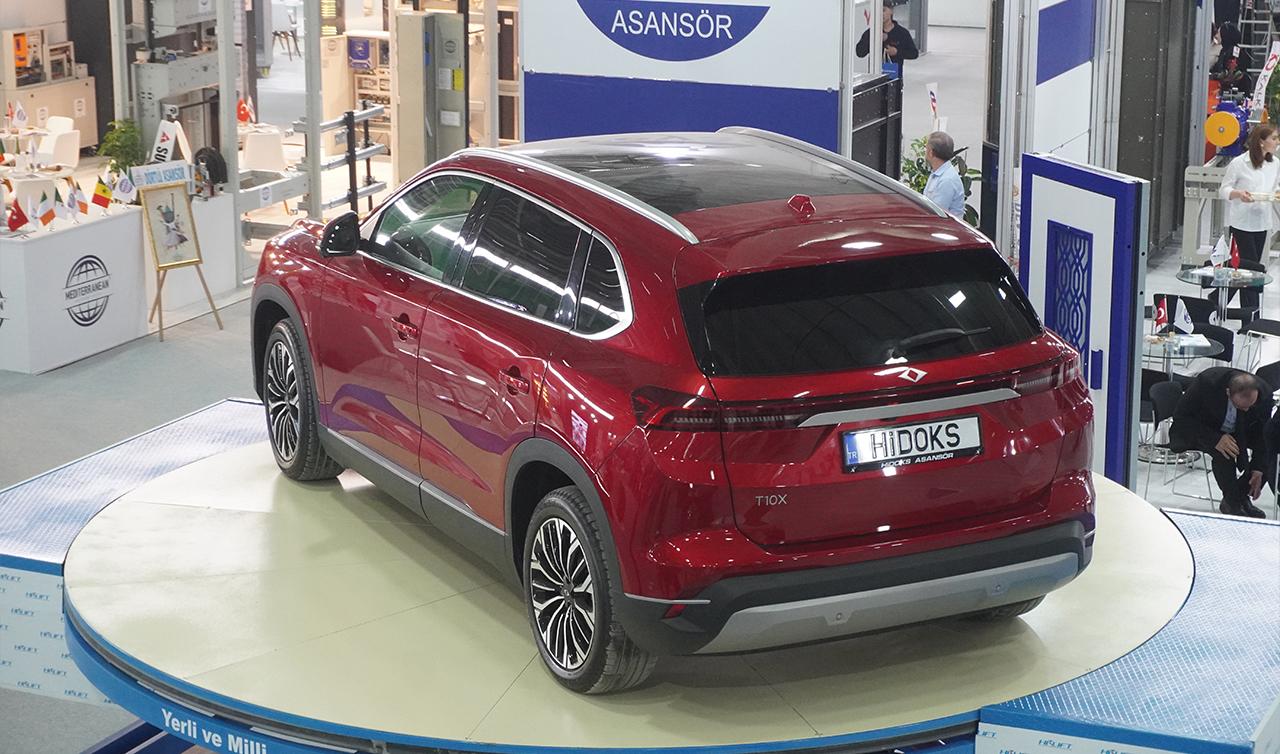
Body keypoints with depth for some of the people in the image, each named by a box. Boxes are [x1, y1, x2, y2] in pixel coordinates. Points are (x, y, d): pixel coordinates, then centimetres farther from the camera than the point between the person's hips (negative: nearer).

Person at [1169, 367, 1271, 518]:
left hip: (1238, 432, 4)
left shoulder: (1264, 394, -23)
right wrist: (1215, 439, -38)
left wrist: (1258, 469, -19)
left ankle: (1242, 496, -2)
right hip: (1200, 430, -4)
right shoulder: (1206, 382, -35)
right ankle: (1232, 503, -16)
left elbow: (1262, 433, -10)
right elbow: (1180, 415, -28)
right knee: (1222, 452, -35)